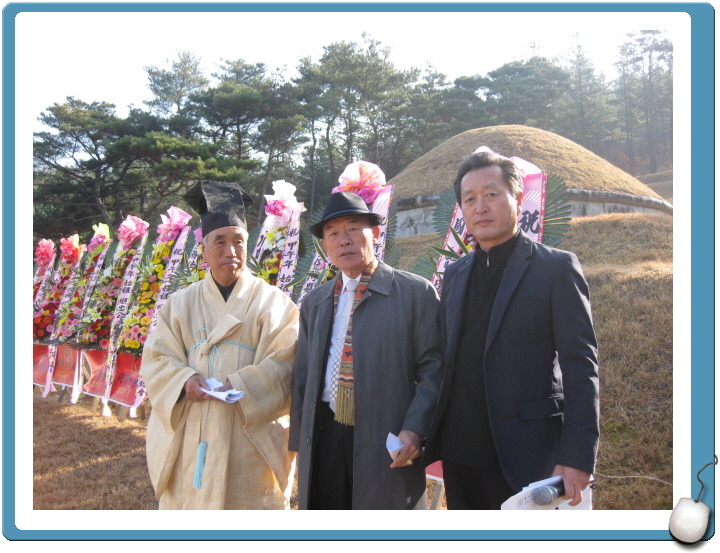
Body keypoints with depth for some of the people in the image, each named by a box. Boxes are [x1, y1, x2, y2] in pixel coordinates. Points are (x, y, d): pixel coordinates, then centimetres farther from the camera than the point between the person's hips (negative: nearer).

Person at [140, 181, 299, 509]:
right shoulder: (181, 303, 11)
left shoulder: (273, 302, 3)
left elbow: (284, 363, -5)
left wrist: (242, 385, -21)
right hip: (190, 440, 2)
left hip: (252, 438, -2)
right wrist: (184, 381, -16)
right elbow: (156, 359, 5)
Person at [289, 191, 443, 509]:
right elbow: (303, 376, 17)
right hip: (323, 441, 4)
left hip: (387, 444, -4)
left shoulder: (416, 292, -1)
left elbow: (432, 369, -4)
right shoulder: (314, 302, 14)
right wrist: (300, 443, 11)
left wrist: (415, 429, -15)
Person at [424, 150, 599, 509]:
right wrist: (429, 436, 6)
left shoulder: (556, 267, -6)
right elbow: (446, 360, 13)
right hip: (460, 453, 6)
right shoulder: (455, 274, 11)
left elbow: (580, 367, -10)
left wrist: (577, 456, -16)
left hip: (524, 457, -5)